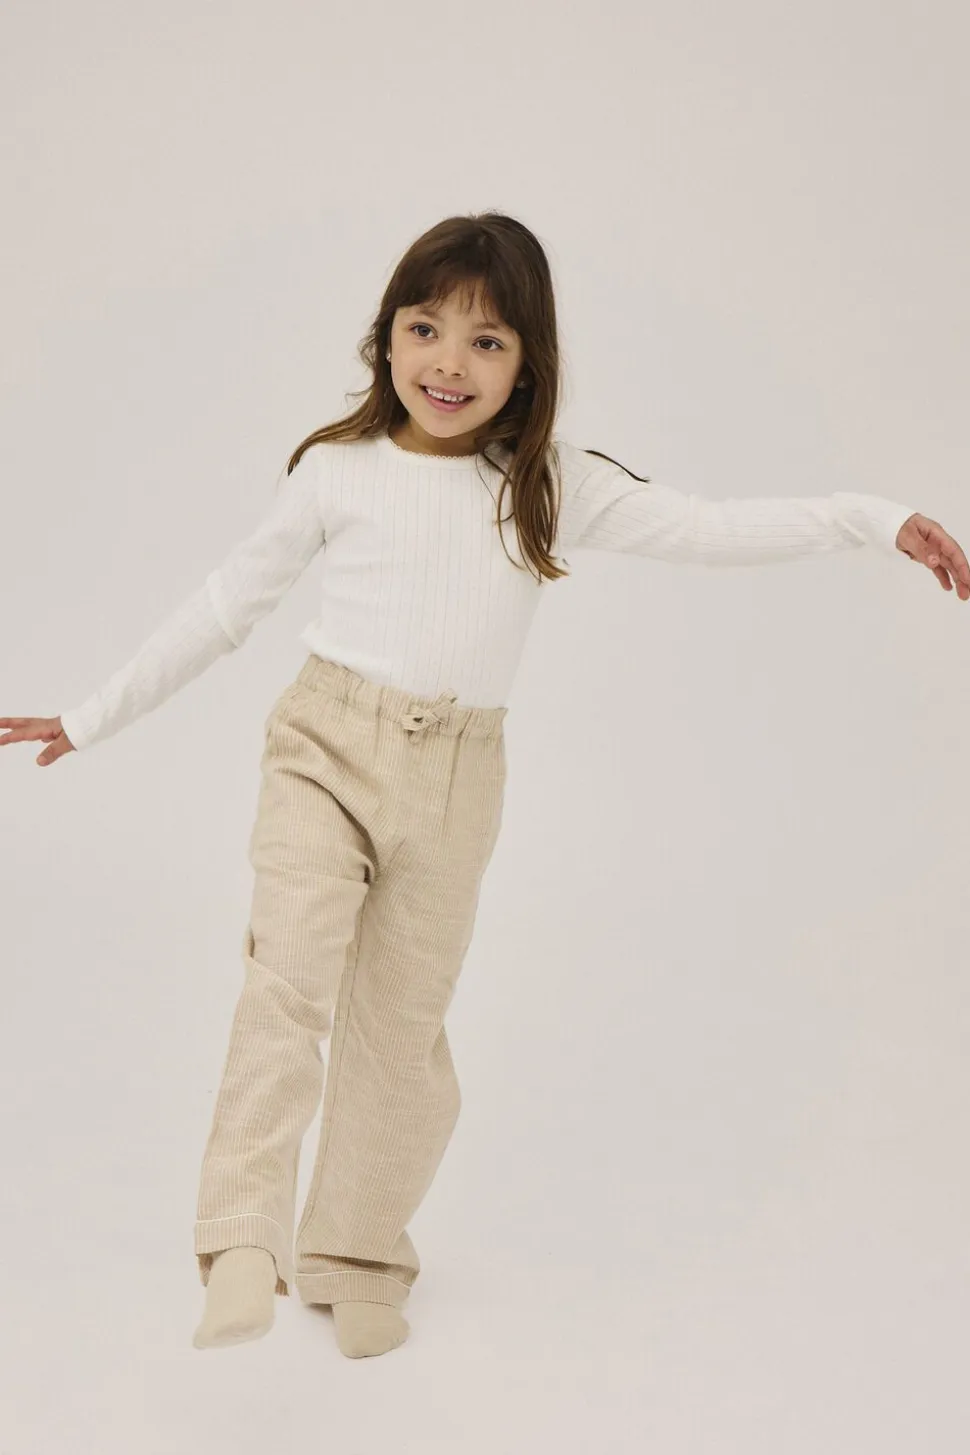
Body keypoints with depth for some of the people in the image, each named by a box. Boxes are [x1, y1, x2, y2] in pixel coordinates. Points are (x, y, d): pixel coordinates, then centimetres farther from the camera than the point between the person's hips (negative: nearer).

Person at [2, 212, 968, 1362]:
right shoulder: (338, 470, 0)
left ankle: (358, 1252, 25)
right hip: (327, 747, -1)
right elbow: (224, 607, 7)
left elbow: (709, 531, -2)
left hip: (454, 778, 1)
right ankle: (245, 1238, -21)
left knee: (404, 1018, 9)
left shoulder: (552, 487, 2)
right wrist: (93, 718, 11)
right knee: (290, 973, -21)